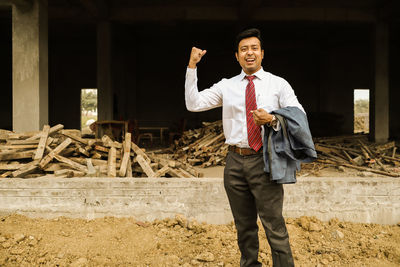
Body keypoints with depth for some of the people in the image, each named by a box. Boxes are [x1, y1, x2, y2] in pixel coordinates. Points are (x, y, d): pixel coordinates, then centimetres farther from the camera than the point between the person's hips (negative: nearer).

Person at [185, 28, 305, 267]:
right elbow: (193, 104, 1)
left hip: (265, 160, -2)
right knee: (244, 227, 15)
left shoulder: (278, 84, 5)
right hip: (236, 160, 3)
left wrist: (272, 120, -19)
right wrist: (192, 67, -4)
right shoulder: (226, 86, 8)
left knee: (274, 225, -3)